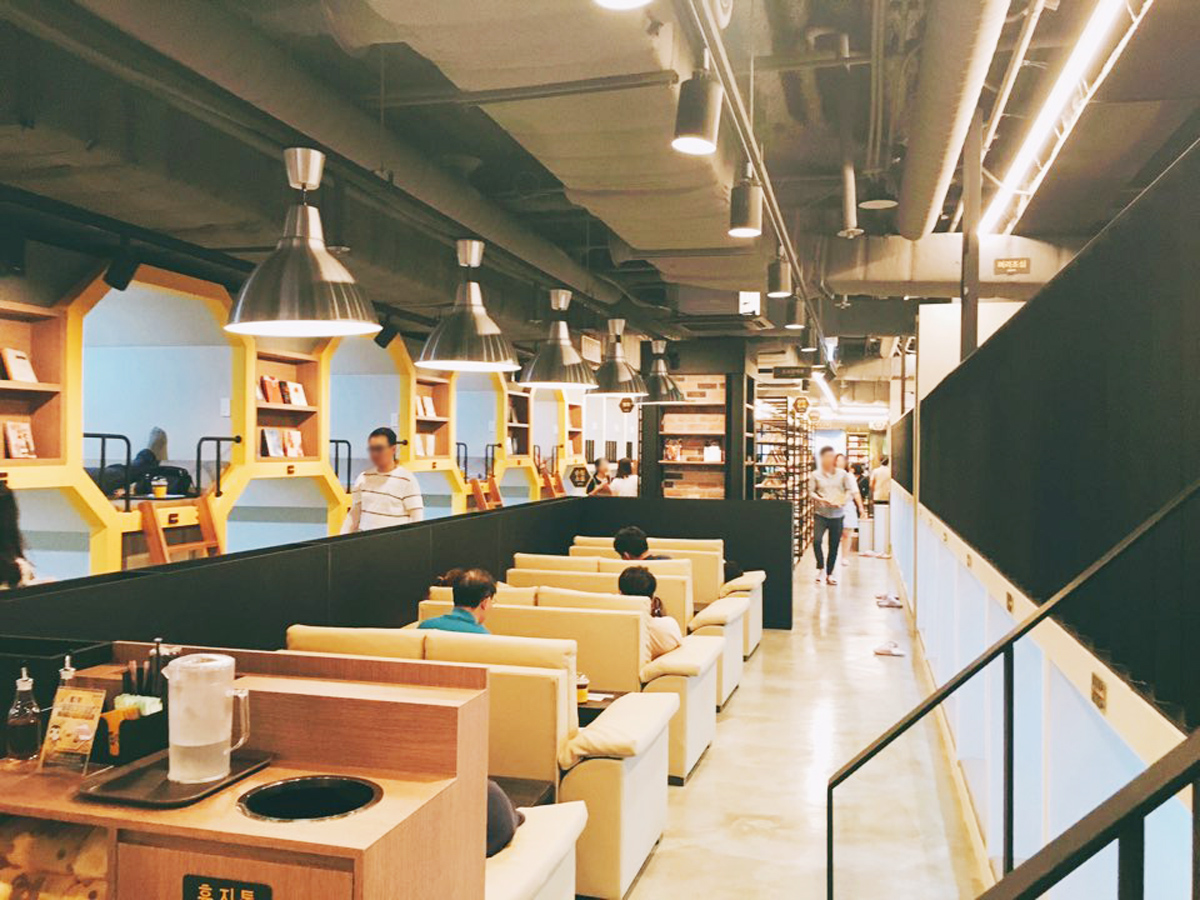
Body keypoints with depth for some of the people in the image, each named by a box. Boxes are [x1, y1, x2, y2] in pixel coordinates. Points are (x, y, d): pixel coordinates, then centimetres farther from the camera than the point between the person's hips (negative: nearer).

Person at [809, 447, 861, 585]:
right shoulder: (815, 475, 2)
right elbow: (811, 492, 0)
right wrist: (822, 499, -17)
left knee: (834, 545, 5)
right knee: (816, 540, -20)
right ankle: (821, 568, -2)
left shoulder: (842, 474, 5)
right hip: (820, 513, -1)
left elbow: (851, 490, 3)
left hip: (837, 514, 2)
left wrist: (842, 500, -15)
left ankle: (829, 573, 19)